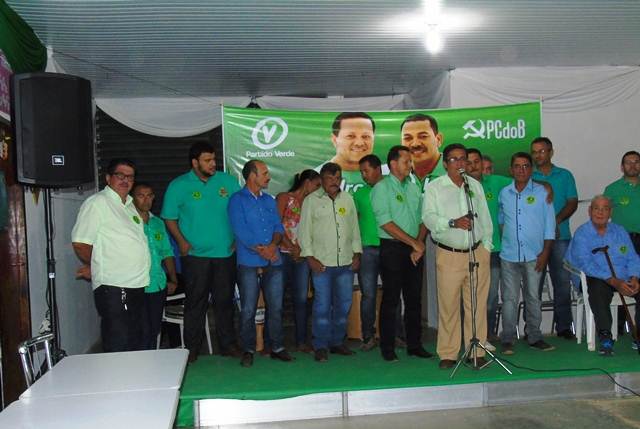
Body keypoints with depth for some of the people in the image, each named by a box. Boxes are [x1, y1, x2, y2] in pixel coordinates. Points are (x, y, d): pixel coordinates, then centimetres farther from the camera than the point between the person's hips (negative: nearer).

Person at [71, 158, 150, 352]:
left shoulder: (131, 204, 17)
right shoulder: (97, 203, -8)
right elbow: (80, 243, -11)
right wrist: (95, 267, 2)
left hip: (137, 285, 9)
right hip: (113, 287, -8)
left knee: (135, 345, 17)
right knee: (118, 347, -6)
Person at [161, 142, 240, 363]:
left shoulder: (227, 181, 5)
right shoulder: (178, 186, -2)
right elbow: (169, 218, 1)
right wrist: (182, 242, -9)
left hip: (225, 253, 3)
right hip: (195, 254, -3)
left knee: (225, 301, 11)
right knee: (195, 303, 3)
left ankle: (227, 344, 23)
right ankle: (191, 348, 15)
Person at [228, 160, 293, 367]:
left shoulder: (269, 200, 16)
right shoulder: (237, 200, -2)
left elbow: (278, 227, 10)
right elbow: (240, 231, -12)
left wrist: (273, 245, -10)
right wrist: (261, 250, -13)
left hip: (273, 263, 5)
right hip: (249, 264, -5)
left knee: (276, 307, 8)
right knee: (248, 309, 1)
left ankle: (277, 348, 19)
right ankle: (248, 350, 14)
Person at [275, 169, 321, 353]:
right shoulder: (284, 198, 1)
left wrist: (303, 250, -7)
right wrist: (292, 248, -10)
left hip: (302, 255, 5)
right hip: (283, 253, -5)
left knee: (302, 298, 5)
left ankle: (301, 341, 14)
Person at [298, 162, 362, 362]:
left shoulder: (347, 199, 13)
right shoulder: (311, 200, 1)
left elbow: (355, 228, 16)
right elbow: (304, 231, 0)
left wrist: (357, 254, 9)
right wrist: (310, 258, -7)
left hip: (346, 263, 4)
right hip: (322, 263, -4)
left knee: (343, 304, 9)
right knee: (322, 305, -3)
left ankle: (337, 342, 22)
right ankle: (320, 346, 8)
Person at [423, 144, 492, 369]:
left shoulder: (476, 185, 14)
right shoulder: (434, 187, 2)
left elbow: (485, 218, 16)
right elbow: (429, 217, -9)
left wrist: (486, 245, 9)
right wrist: (453, 222, -24)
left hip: (478, 253, 3)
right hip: (448, 255, -3)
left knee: (478, 305, 4)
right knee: (448, 306, -1)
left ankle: (477, 352, 15)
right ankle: (448, 354, 9)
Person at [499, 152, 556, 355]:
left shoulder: (541, 192, 1)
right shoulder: (504, 193, 7)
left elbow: (549, 224, 0)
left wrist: (545, 252, -5)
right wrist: (503, 239, 9)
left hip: (534, 255, -1)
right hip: (509, 255, 1)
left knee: (533, 297, 8)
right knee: (509, 298, 2)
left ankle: (534, 337, 19)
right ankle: (507, 340, 10)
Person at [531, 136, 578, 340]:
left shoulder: (565, 175, 13)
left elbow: (572, 202, 5)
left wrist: (557, 219, -13)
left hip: (560, 236, 1)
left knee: (563, 281, 2)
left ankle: (564, 325, 11)